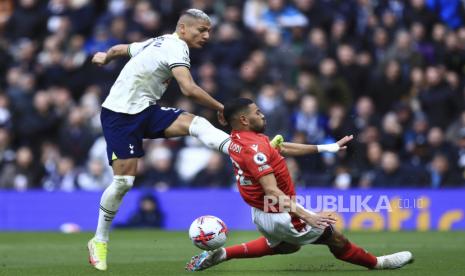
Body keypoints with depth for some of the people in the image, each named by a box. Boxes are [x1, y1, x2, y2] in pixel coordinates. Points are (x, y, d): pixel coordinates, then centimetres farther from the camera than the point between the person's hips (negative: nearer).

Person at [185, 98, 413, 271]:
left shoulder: (238, 139, 2)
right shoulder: (255, 148, -28)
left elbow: (283, 148, 11)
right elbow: (272, 192, -34)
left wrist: (325, 148, 14)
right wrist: (307, 216, -39)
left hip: (260, 213, 10)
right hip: (280, 217, -10)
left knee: (284, 246, 35)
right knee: (333, 237, 6)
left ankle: (220, 254, 27)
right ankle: (377, 263, 23)